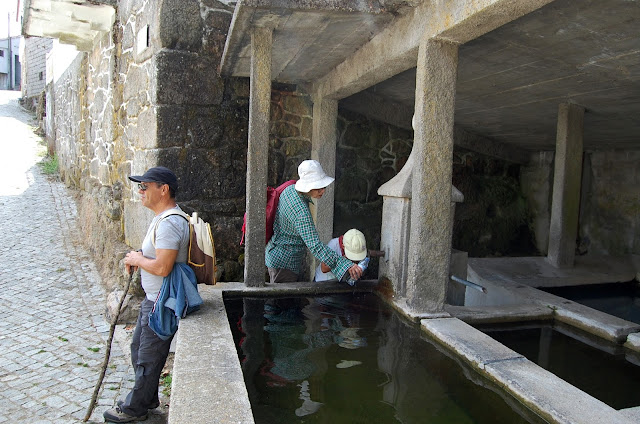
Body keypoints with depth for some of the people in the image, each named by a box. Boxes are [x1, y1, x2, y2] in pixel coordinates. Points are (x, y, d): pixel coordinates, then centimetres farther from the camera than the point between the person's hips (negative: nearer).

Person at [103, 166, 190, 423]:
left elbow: (162, 268, -31)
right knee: (138, 348, 24)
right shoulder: (164, 217, 9)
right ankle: (147, 399, 42)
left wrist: (137, 259, -13)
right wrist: (140, 257, 4)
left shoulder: (169, 223, -26)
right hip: (154, 298, 11)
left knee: (148, 358, 8)